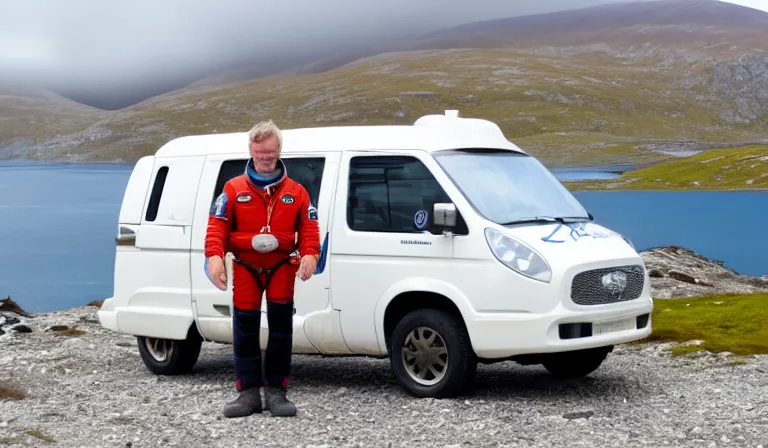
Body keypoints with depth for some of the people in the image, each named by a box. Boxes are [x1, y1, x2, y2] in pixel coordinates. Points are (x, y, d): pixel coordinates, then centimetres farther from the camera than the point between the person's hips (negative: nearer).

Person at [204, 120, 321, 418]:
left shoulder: (296, 192, 7)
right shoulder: (233, 189, 4)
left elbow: (309, 228, 3)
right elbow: (217, 225, -2)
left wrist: (309, 254, -15)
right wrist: (214, 256, -17)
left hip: (282, 266, 0)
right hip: (245, 267, 0)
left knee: (281, 330, 0)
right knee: (245, 331, 1)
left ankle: (276, 391, 8)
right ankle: (249, 393, 7)